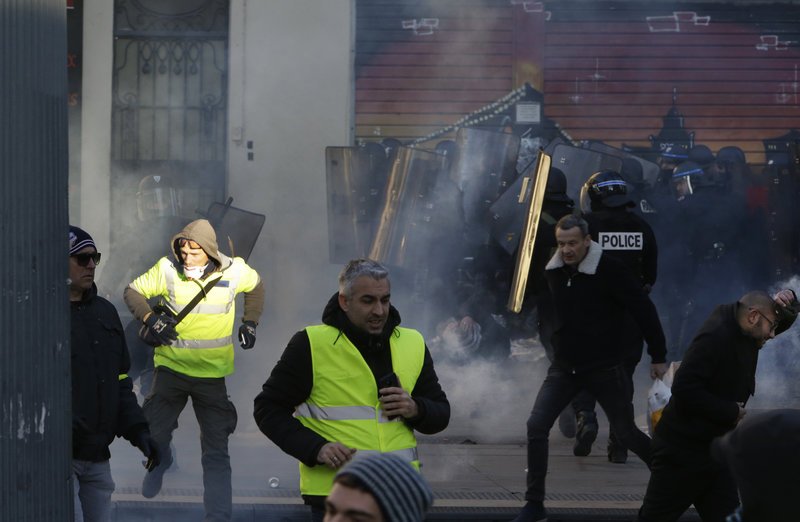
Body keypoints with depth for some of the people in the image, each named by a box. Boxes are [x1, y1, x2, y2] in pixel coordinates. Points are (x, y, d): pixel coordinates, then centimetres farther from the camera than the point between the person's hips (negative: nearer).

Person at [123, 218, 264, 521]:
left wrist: (250, 323, 9)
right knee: (154, 434, 0)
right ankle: (160, 463, 38)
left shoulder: (234, 271, -5)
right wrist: (150, 318, -15)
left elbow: (256, 286, 17)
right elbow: (133, 291, 2)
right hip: (171, 367, 0)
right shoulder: (167, 270, -9)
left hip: (212, 373, 0)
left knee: (216, 452, -2)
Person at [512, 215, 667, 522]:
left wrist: (659, 357, -7)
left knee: (626, 434, 6)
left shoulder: (609, 271, -16)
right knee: (536, 426, -10)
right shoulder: (553, 272, 1)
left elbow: (644, 310, -11)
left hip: (605, 369, -4)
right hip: (564, 367, 4)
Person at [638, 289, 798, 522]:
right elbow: (684, 390, -28)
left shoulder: (745, 334, 8)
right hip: (682, 450, -9)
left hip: (718, 452, 9)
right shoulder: (715, 336, -20)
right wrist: (731, 412, -19)